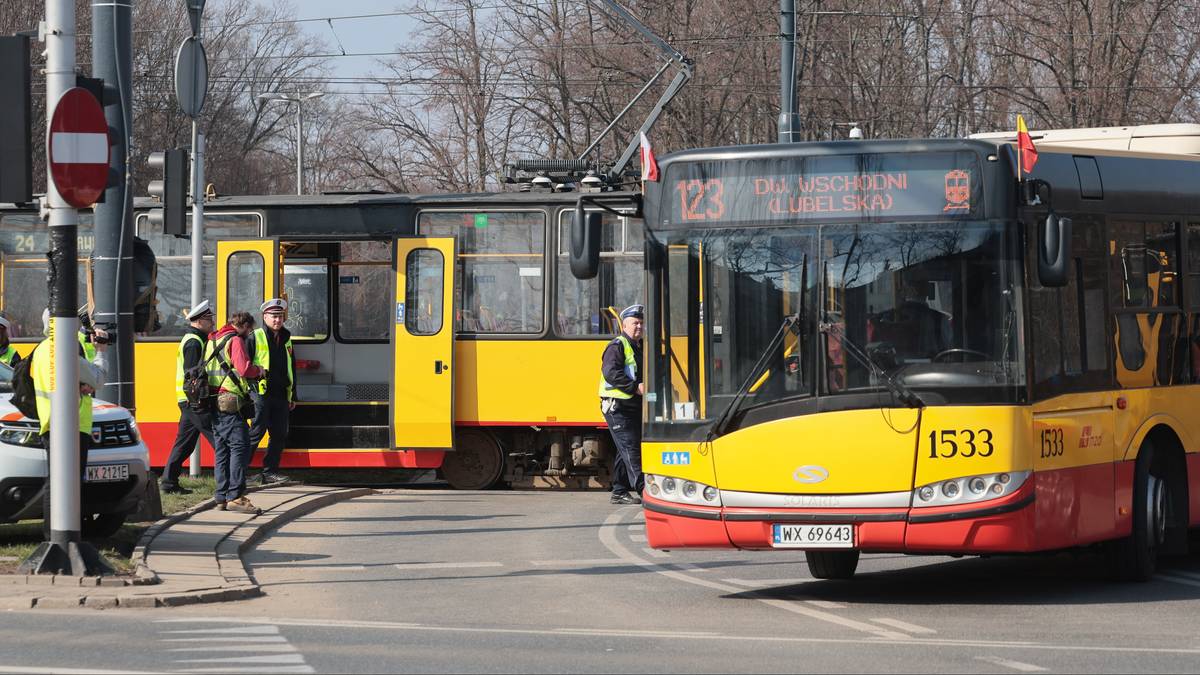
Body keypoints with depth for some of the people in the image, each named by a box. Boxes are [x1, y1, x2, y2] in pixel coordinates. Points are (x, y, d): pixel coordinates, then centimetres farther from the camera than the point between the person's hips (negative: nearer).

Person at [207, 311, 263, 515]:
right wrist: (259, 371, 2)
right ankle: (235, 496, -19)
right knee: (240, 446, -12)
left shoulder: (214, 340, 22)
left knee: (222, 450, 13)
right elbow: (244, 368, -19)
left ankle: (222, 497, 13)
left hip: (213, 403, 10)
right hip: (228, 403, -10)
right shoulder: (235, 341, -6)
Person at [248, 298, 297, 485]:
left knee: (279, 434, 6)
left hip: (281, 394, 7)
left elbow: (292, 369, 23)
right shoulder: (255, 338, -3)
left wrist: (292, 396, 22)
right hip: (261, 392, -7)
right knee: (257, 431, -10)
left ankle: (270, 472, 12)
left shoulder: (286, 339, 18)